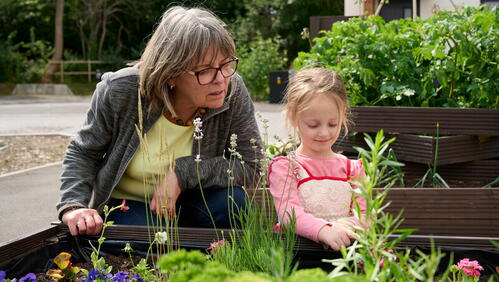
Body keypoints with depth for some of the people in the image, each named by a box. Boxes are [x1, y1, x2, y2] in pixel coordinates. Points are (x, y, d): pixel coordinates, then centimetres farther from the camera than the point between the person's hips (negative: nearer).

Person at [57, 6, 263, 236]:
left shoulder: (233, 91, -21)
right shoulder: (121, 91, -22)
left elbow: (249, 166, -17)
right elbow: (83, 152, -6)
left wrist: (183, 172, -28)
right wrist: (73, 206, -23)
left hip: (190, 200, 2)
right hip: (127, 202, -2)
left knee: (233, 203, -28)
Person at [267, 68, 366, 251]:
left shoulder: (352, 168, 15)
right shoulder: (284, 167, 1)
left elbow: (366, 214, 9)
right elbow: (289, 213, -14)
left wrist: (347, 226, -16)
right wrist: (324, 231, -33)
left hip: (343, 246, 1)